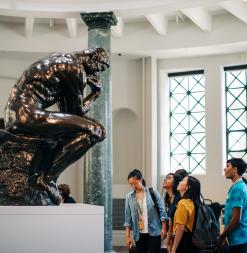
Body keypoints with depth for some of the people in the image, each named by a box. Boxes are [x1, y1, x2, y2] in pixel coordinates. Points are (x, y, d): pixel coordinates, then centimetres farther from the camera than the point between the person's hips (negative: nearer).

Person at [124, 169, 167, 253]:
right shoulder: (129, 196, 3)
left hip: (154, 232, -2)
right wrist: (127, 235, -2)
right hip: (139, 234, 3)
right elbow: (128, 217, 3)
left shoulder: (153, 192, -3)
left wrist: (163, 228, -6)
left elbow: (161, 210, -1)